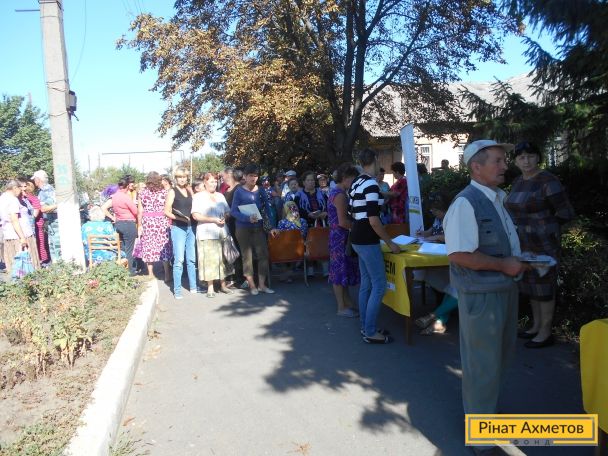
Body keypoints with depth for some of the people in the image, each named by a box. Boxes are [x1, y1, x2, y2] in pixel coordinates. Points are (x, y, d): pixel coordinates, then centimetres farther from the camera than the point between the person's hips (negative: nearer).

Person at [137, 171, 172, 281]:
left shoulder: (142, 193, 1)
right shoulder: (164, 192, -2)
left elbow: (140, 211, -1)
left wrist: (139, 225, 5)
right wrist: (170, 223, -2)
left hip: (147, 223, 1)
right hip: (162, 222, -1)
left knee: (149, 247, 8)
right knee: (164, 246, 6)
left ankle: (150, 274, 15)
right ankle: (167, 275, 9)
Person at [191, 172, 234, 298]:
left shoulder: (220, 196, 16)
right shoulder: (198, 196, 1)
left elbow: (228, 213, 17)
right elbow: (195, 215, -10)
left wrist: (225, 217, -6)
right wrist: (213, 220, -15)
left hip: (222, 232, 5)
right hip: (207, 233, -4)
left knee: (223, 259, 5)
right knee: (209, 260, -3)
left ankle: (223, 285, 15)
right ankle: (210, 287, 6)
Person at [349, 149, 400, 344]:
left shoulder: (355, 184, 11)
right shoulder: (371, 185, -18)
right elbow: (373, 220, -22)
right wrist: (390, 243, -13)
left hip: (358, 239, 10)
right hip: (367, 241, -10)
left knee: (366, 283, 15)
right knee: (379, 285, -3)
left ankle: (365, 326, 22)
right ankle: (370, 332, 3)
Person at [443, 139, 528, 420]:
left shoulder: (497, 198, 9)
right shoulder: (465, 203, -22)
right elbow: (459, 254, -29)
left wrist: (519, 260, 7)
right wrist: (504, 265, -21)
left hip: (505, 287, 10)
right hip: (481, 293, -10)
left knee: (502, 352, 26)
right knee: (483, 360, 5)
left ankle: (487, 403, 50)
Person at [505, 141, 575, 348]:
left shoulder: (548, 181, -16)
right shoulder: (518, 181, 8)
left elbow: (565, 213, -13)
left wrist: (544, 228, -6)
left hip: (542, 243, -8)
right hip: (524, 244, 8)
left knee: (544, 286, 3)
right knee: (530, 284, 16)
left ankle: (545, 333, 16)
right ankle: (536, 326, 31)